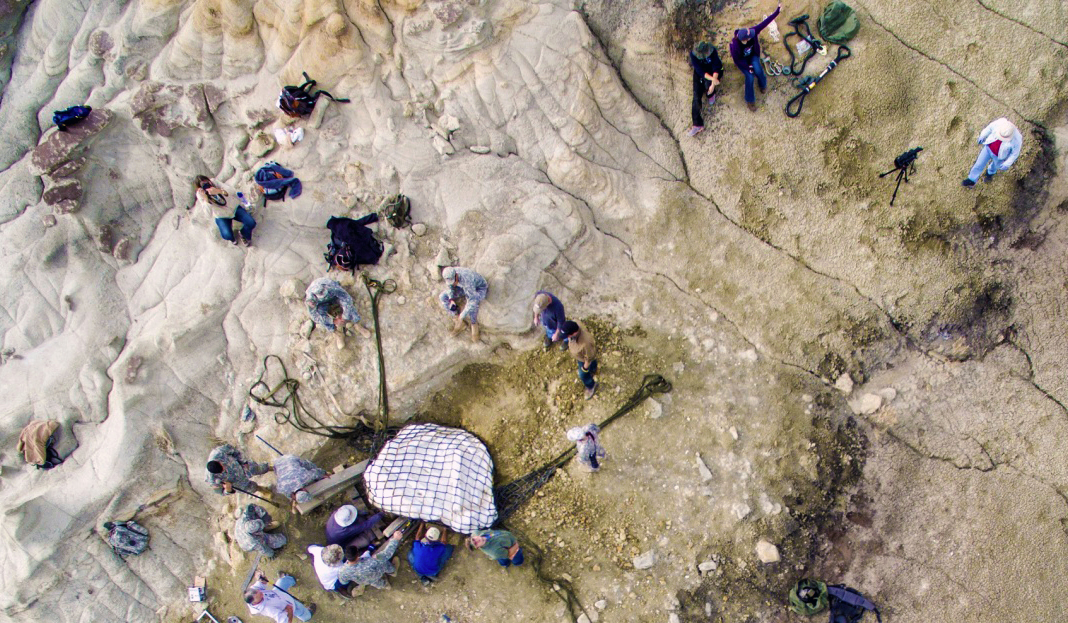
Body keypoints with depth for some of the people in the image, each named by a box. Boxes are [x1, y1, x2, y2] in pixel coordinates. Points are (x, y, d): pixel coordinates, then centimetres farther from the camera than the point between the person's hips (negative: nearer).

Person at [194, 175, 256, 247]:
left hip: (234, 209, 1)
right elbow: (209, 212, -24)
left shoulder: (215, 183, -20)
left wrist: (219, 191, -45)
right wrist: (206, 199, -41)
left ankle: (244, 234, 18)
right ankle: (232, 238, 15)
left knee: (251, 223, -18)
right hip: (222, 217, -1)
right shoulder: (200, 194, -19)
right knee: (227, 235, -26)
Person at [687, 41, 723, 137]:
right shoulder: (693, 54, -24)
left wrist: (713, 83, -37)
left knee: (708, 85, -34)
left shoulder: (712, 51, -26)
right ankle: (698, 124, -17)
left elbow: (716, 68, -26)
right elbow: (700, 71, -27)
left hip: (712, 72, -1)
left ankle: (711, 94, 7)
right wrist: (712, 79, -38)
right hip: (700, 73, 1)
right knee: (696, 97, -14)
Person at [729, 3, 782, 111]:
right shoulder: (735, 45, -39)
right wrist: (747, 67, -21)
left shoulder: (752, 32, -32)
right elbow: (736, 60, -23)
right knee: (750, 76, -19)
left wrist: (777, 12, -33)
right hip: (742, 60, -3)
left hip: (752, 55, 3)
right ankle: (750, 101, 3)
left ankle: (763, 84, 18)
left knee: (758, 71, -20)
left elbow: (764, 23, -30)